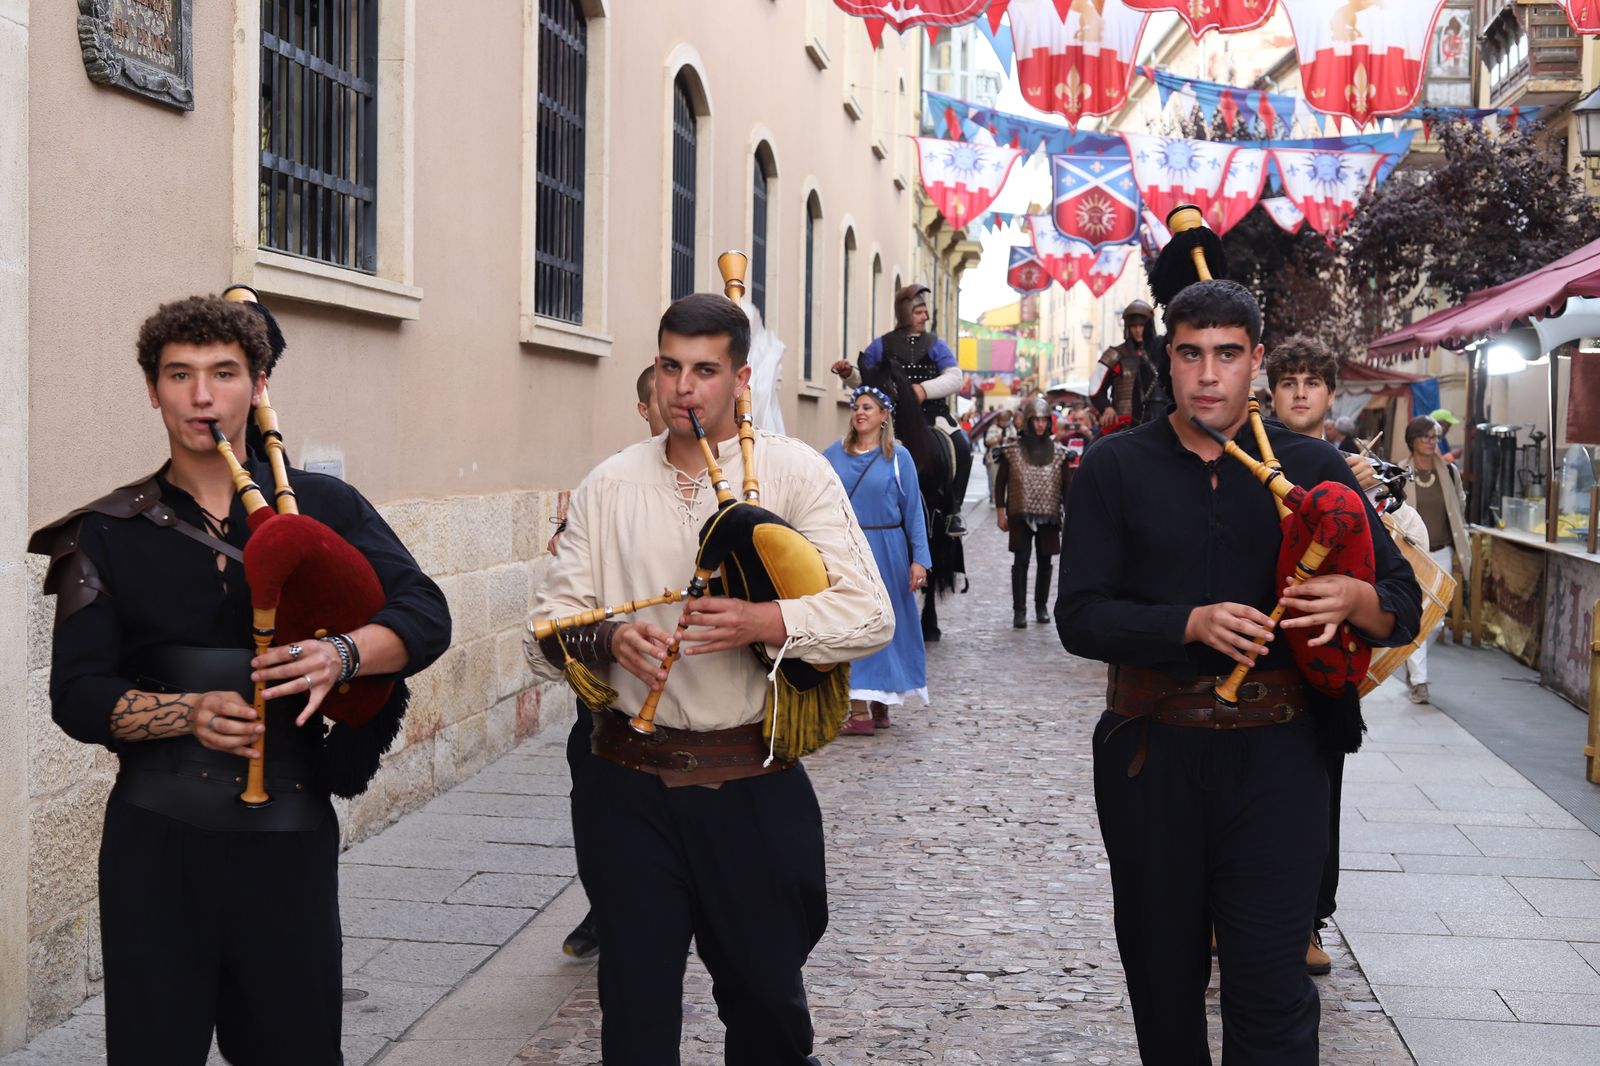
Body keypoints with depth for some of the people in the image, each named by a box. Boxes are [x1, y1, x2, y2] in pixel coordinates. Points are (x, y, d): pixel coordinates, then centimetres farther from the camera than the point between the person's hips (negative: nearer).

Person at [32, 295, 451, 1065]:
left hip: (292, 835, 0)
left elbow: (426, 615, -5)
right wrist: (190, 712, -18)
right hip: (157, 837, 0)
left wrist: (342, 653, -26)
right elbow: (78, 695, 0)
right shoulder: (110, 534, 5)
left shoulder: (325, 506, 5)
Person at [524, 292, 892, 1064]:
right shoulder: (609, 486, 5)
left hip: (754, 788, -1)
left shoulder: (794, 473, -1)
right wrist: (606, 639, -19)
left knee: (767, 999, 15)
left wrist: (767, 622, -23)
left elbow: (871, 616, -7)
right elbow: (545, 632, 2)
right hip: (628, 788, 1)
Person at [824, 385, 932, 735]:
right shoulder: (833, 454, 6)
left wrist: (919, 560, -7)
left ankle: (881, 705, 15)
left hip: (886, 552, -1)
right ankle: (859, 711, 3)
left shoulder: (898, 457, 1)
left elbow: (913, 510, -1)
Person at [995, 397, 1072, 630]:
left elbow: (1067, 486, 8)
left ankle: (1041, 606, 23)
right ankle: (1019, 610, -2)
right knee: (1021, 562, -5)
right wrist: (1000, 513, -1)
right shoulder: (1012, 451, 0)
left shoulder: (1059, 453, 4)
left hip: (1049, 517, 2)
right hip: (1020, 516, -2)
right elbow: (1000, 482, 4)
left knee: (1045, 562, 9)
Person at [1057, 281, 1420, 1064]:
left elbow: (1404, 601, 4)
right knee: (1162, 973, 14)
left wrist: (1356, 600, -19)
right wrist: (1192, 623, -21)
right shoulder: (1116, 466, 2)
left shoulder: (1311, 467, 4)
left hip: (1275, 755, 0)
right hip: (1152, 754, 1)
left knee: (1272, 984, -2)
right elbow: (1079, 616, -5)